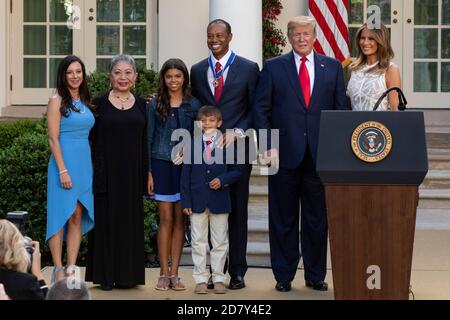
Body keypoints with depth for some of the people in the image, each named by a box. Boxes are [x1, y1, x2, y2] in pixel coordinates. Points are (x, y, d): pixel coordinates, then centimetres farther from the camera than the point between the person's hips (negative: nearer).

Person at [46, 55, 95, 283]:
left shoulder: (85, 101, 13)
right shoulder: (57, 101, -5)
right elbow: (53, 139, -10)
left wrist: (94, 167, 11)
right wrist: (63, 170, -17)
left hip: (84, 164, 6)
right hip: (64, 163, -6)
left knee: (78, 217, 4)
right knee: (61, 216, -5)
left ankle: (72, 270, 7)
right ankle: (58, 270, -1)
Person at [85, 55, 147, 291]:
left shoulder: (141, 104, 9)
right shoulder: (100, 103, 0)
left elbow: (144, 141, 9)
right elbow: (93, 141, -1)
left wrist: (146, 174, 4)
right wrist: (96, 173, -7)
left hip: (133, 173, 3)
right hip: (107, 172, -3)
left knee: (131, 221, 7)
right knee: (107, 220, 1)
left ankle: (128, 275, 15)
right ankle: (106, 275, 8)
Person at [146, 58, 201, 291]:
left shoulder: (193, 105, 6)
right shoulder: (155, 105, 4)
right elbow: (149, 139, 5)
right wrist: (149, 172, -1)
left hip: (185, 165, 1)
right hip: (162, 164, -1)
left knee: (180, 219, 3)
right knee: (166, 219, -1)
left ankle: (174, 273, 7)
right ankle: (164, 273, 4)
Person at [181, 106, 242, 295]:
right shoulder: (192, 145, 2)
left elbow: (235, 171, 4)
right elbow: (186, 174, 2)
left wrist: (222, 180, -16)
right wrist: (186, 201, -3)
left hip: (219, 200, 0)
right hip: (197, 199, 0)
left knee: (220, 242, 6)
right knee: (198, 242, 5)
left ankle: (219, 278, 15)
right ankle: (201, 279, 12)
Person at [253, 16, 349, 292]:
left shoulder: (333, 67, 9)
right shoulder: (273, 67, 5)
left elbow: (342, 109, 8)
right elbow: (261, 109, 2)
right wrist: (269, 145, -7)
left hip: (321, 154, 1)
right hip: (285, 154, -1)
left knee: (317, 219, 7)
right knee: (283, 219, 6)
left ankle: (316, 275, 17)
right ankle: (283, 276, 15)